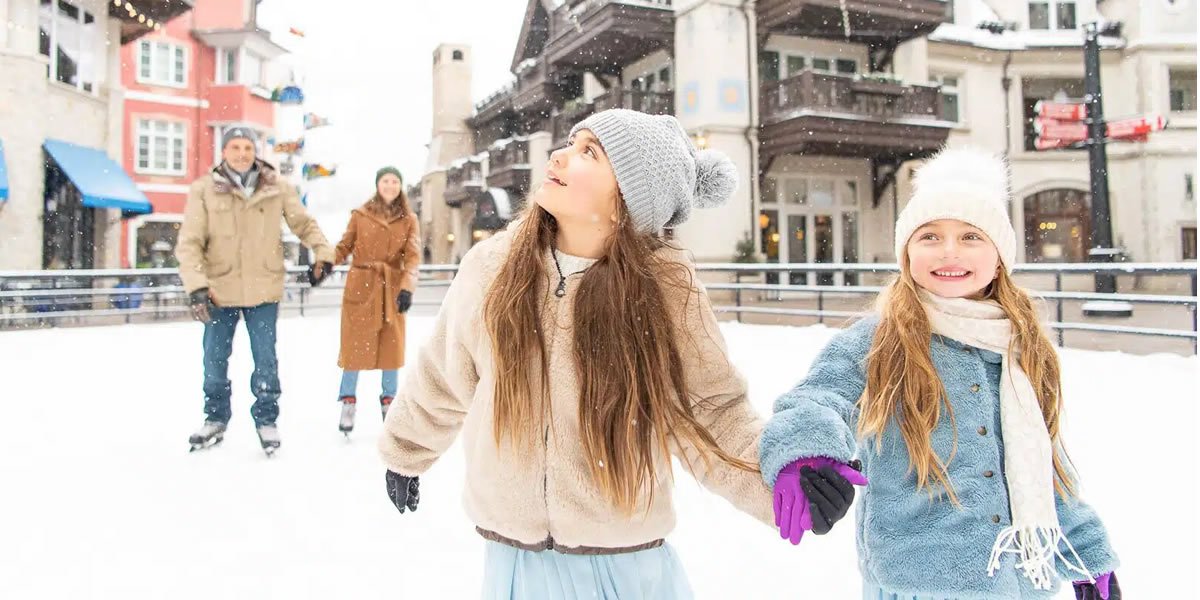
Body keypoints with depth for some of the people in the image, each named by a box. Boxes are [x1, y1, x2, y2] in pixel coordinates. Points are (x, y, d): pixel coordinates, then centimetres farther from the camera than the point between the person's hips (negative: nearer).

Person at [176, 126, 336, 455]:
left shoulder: (277, 187, -2)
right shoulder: (204, 190, -6)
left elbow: (304, 223, 10)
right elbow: (189, 242, -8)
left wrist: (323, 253, 1)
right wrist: (196, 285, -16)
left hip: (264, 290, 0)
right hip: (219, 291, 0)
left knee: (265, 360, 6)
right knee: (215, 359, 14)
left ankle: (266, 419, 24)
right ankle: (215, 419, 34)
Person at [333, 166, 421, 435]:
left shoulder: (409, 220, 3)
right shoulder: (360, 215, 2)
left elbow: (413, 257, -6)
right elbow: (344, 247, 1)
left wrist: (407, 287, -21)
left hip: (392, 289, 1)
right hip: (360, 287, -1)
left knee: (392, 346, 8)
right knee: (354, 345, 2)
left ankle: (389, 402, 23)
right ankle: (348, 402, 17)